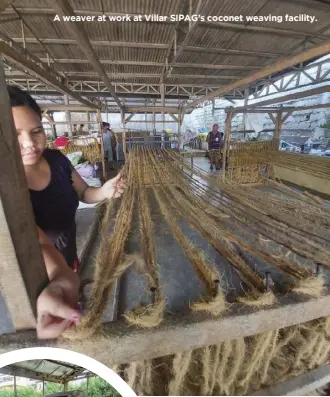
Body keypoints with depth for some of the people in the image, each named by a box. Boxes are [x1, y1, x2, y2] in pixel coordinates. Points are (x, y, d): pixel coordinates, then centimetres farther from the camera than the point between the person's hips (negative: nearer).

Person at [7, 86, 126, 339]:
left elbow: (84, 193, -1)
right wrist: (60, 279, -65)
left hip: (69, 259, 5)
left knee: (78, 309, 32)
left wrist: (104, 191, -24)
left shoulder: (56, 159, -15)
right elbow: (37, 243, -44)